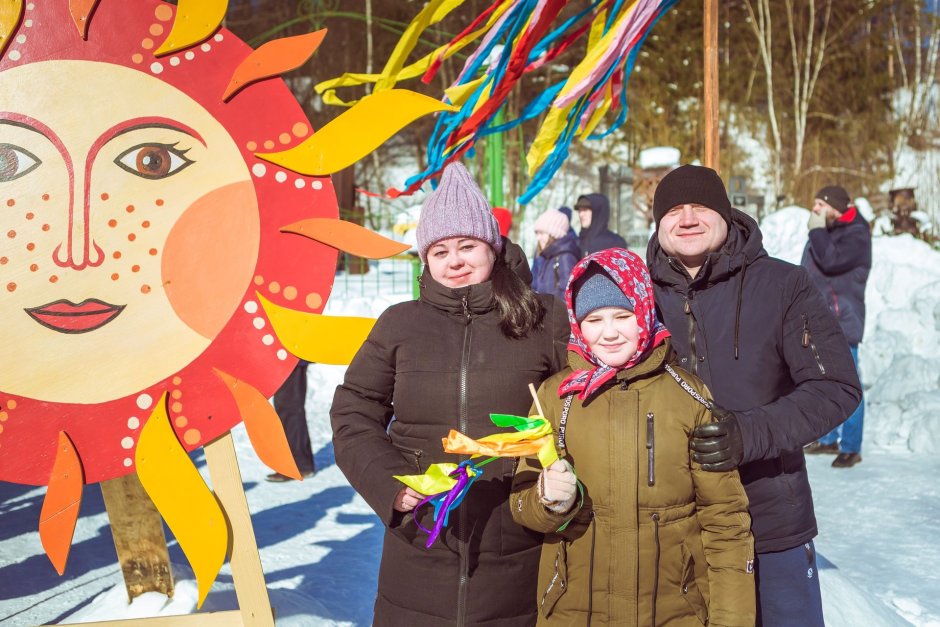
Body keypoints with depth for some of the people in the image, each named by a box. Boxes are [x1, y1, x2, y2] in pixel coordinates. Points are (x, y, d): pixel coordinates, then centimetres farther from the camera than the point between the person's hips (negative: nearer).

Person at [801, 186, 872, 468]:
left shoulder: (856, 235, -10)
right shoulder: (824, 231, 15)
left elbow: (831, 260, -26)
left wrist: (817, 230, -15)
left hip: (842, 320, -9)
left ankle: (851, 448, -1)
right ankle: (827, 438, 27)